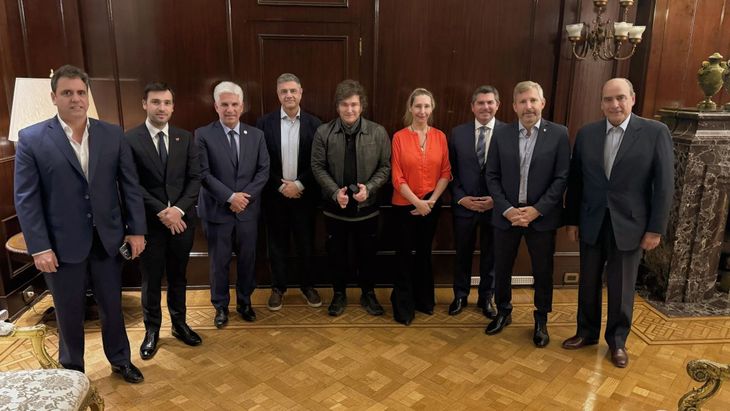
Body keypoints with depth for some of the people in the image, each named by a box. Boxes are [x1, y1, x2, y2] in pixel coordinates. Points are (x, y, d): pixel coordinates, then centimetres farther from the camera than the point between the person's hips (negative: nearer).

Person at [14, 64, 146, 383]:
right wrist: (38, 247, -12)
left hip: (108, 239, 2)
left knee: (112, 306, 16)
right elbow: (26, 198, -7)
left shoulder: (113, 135, 1)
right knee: (69, 314, 15)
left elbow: (130, 185, 2)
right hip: (63, 245, -2)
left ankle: (120, 360, 37)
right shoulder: (31, 139, -6)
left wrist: (136, 230, -1)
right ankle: (72, 371, 36)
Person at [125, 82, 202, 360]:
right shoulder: (129, 139, -6)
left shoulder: (185, 138, 4)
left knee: (178, 276, 15)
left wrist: (178, 209, -13)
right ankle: (152, 330, 27)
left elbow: (195, 178, 0)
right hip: (149, 221, -3)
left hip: (182, 219, 3)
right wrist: (161, 212, -16)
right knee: (151, 280, 10)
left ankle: (179, 324, 32)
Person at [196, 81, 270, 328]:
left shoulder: (256, 135, 5)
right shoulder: (203, 135, -5)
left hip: (248, 210, 3)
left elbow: (264, 170, 1)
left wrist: (246, 196, -11)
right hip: (217, 210, -2)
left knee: (247, 259, 12)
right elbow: (203, 173, -10)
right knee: (219, 261, 9)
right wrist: (230, 197, -16)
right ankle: (220, 306, 27)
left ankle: (244, 302, 32)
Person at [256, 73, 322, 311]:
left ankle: (307, 285, 26)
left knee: (305, 242, 10)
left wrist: (299, 184, -12)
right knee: (277, 243, 10)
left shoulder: (314, 124, -1)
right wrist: (280, 185, -10)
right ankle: (278, 288, 23)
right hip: (275, 194, 0)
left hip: (304, 194, 0)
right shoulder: (265, 123, -1)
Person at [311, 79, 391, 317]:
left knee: (367, 253, 14)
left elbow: (385, 166, -2)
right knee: (336, 254, 13)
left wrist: (369, 188, -17)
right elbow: (318, 167, -4)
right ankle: (339, 294, 33)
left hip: (367, 207, 0)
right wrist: (335, 192, -16)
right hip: (335, 207, 0)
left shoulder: (378, 132, -5)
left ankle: (368, 294, 34)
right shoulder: (323, 132, -6)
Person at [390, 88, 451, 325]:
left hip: (432, 205, 3)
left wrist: (431, 200, -11)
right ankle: (403, 306, 21)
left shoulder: (440, 137, 0)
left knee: (424, 252, 16)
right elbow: (397, 177, -10)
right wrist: (418, 202, -16)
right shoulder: (399, 137, -8)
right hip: (405, 205, -2)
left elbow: (445, 172, 0)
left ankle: (424, 299, 33)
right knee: (405, 255, 7)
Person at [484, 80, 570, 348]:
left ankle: (541, 321, 30)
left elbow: (562, 177, -7)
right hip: (506, 214, 2)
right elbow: (492, 176, 1)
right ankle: (503, 312, 35)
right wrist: (507, 209, -11)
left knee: (543, 271, 10)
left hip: (542, 216, -1)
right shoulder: (501, 134, 0)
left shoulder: (559, 134, -4)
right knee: (501, 268, 13)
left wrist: (536, 209, -15)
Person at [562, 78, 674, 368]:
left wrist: (656, 228, -9)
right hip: (592, 223, 3)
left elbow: (664, 184, -7)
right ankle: (587, 332, 33)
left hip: (630, 224, -2)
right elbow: (575, 180, 5)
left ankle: (617, 341, 29)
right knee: (588, 282, 14)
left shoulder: (656, 132, -7)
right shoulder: (586, 134, 1)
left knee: (621, 287, 10)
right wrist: (572, 219, 5)